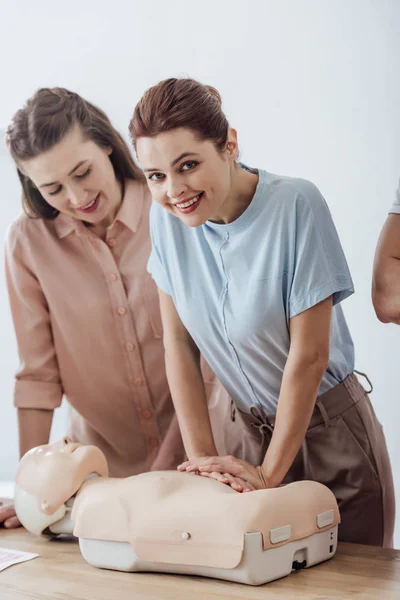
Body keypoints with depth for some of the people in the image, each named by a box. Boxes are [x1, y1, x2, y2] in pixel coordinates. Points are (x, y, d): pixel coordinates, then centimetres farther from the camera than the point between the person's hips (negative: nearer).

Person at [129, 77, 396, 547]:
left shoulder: (296, 205, -23)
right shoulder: (167, 214, -8)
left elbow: (309, 355, -20)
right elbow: (179, 344, -4)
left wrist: (270, 472, -16)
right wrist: (201, 456, -8)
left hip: (328, 433, -4)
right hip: (249, 429, 4)